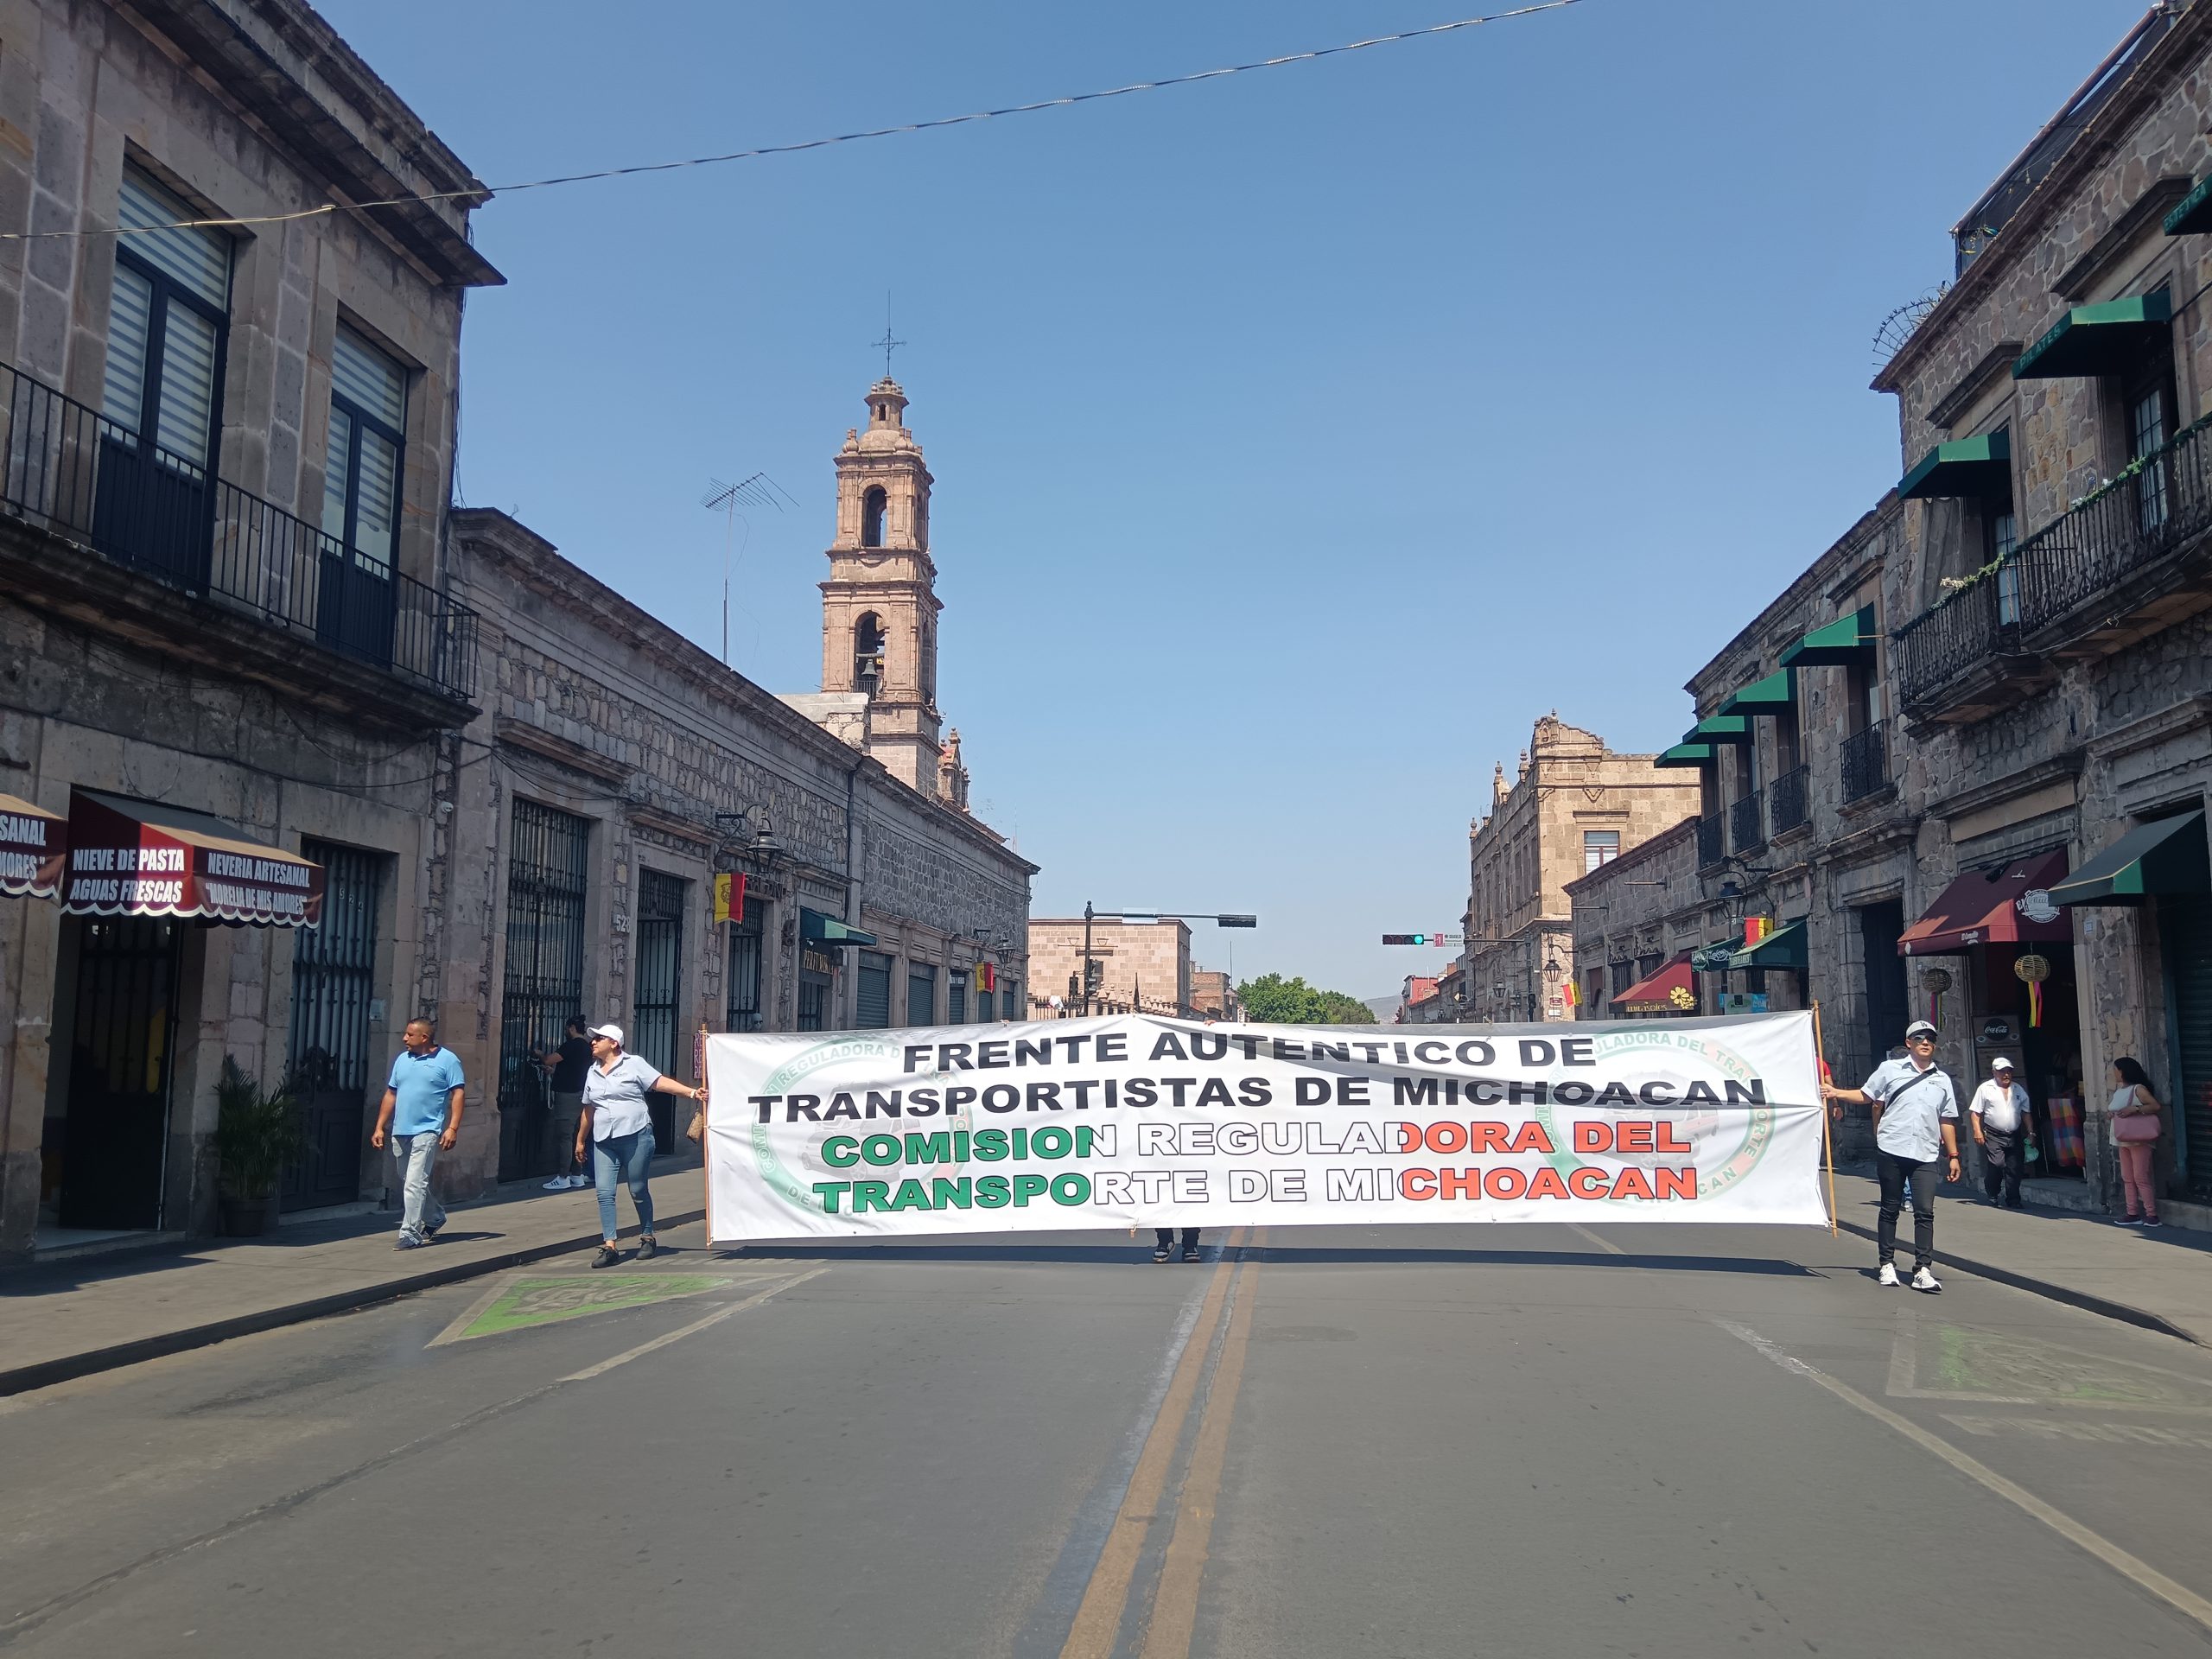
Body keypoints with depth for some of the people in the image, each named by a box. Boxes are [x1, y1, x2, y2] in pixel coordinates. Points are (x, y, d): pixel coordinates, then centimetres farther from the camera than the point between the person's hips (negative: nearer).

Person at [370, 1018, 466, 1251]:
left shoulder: (447, 1060, -3)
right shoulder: (402, 1060, 14)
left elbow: (458, 1094, -7)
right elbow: (391, 1095, 17)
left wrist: (453, 1128, -15)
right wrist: (380, 1128, 12)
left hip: (427, 1131, -7)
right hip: (399, 1131, 7)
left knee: (415, 1184, -13)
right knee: (410, 1183, 17)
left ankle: (410, 1234, -10)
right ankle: (435, 1218, 36)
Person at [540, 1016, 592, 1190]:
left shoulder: (572, 1045, -13)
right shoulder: (587, 1046, 15)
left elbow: (548, 1060, -14)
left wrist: (540, 1055, 6)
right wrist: (554, 1070, 31)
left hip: (567, 1095, -9)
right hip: (580, 1095, 9)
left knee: (564, 1137, -7)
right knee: (575, 1136, 12)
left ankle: (562, 1178, -6)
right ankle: (577, 1175, 15)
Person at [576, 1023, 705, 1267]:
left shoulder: (633, 1064, -1)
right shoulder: (593, 1071, 16)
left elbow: (660, 1082, -9)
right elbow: (588, 1109, 24)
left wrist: (691, 1092, -21)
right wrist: (580, 1140, 27)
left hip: (635, 1136, -5)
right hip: (604, 1141, 5)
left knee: (638, 1190, 3)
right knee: (604, 1192, -6)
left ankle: (648, 1238, 20)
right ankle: (609, 1246, -5)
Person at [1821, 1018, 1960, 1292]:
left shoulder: (1942, 1079, 14)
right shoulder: (1890, 1069, 5)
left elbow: (1947, 1120, 16)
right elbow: (1867, 1096, 11)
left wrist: (1953, 1155, 13)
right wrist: (1837, 1093, -2)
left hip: (1925, 1156, 2)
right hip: (1891, 1151, -2)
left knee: (1925, 1212, -6)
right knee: (1890, 1209, 7)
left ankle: (1923, 1270, -4)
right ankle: (1887, 1265, 15)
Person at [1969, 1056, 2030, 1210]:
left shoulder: (2018, 1090, 13)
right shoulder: (1985, 1089, 0)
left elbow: (2025, 1113, 17)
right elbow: (1975, 1112, -1)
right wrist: (1977, 1131, -9)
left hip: (2015, 1136, 4)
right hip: (1994, 1136, -4)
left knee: (2015, 1169, 0)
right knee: (1996, 1165, -13)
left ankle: (2013, 1200, 8)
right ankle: (1992, 1196, 7)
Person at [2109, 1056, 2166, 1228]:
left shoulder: (2138, 1089, -11)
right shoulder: (2118, 1090, 13)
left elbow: (2156, 1106, -18)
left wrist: (2134, 1109, -26)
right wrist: (2112, 1114, 4)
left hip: (2139, 1140, -9)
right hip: (2123, 1141, 9)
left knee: (2141, 1178, -9)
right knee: (2128, 1179, 8)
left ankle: (2151, 1215, -4)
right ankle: (2133, 1214, 12)